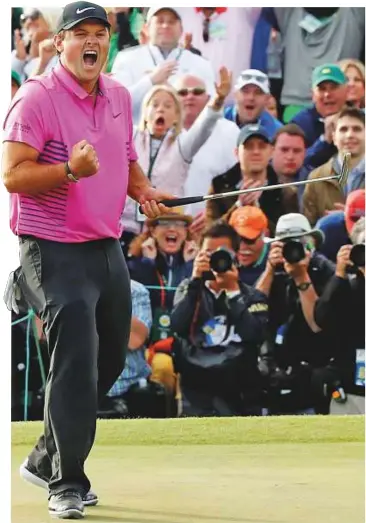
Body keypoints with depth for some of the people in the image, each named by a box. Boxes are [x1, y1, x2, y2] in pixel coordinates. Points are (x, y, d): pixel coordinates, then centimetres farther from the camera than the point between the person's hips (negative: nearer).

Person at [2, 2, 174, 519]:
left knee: (109, 361, 16)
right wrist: (70, 170, -33)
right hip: (55, 251, -8)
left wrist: (144, 191, 2)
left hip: (108, 248, 8)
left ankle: (47, 460, 31)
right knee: (76, 364, -13)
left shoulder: (119, 95, 10)